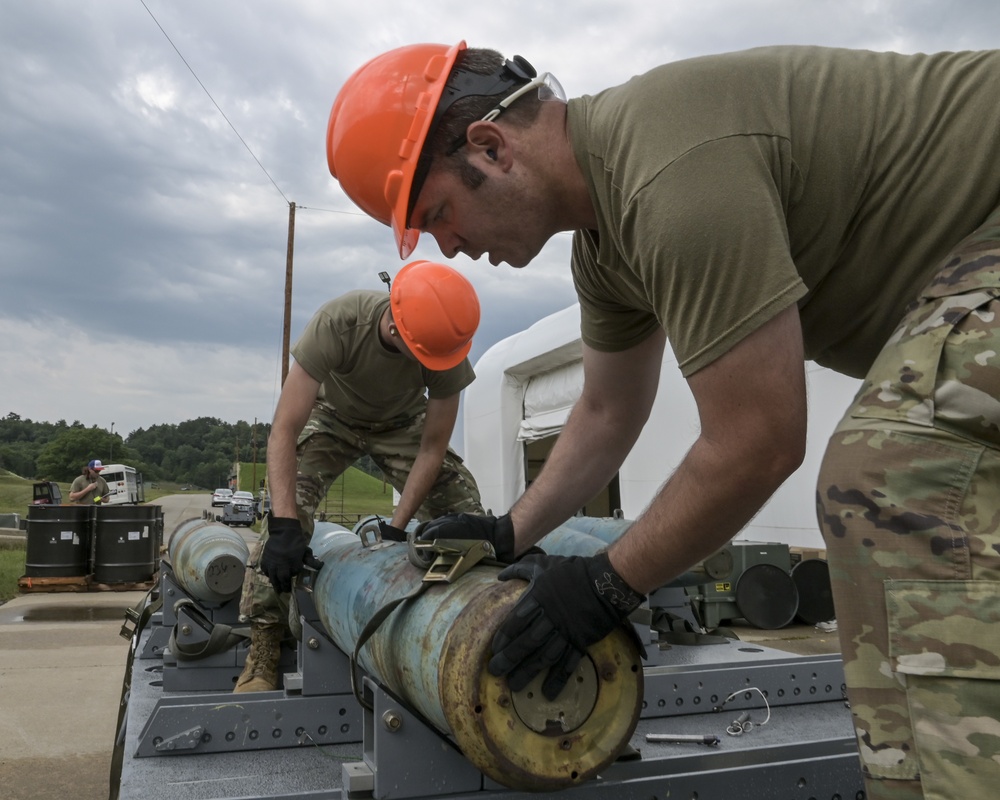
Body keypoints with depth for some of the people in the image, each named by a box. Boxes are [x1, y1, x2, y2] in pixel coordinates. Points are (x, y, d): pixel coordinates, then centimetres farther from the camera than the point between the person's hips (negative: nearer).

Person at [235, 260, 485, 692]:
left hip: (402, 423, 2)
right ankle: (263, 645, -13)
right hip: (334, 416, -1)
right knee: (288, 505, -26)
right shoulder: (338, 322, -39)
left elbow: (432, 448, -23)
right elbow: (284, 429, -40)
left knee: (463, 505, -17)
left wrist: (396, 528, -27)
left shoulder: (448, 345, -32)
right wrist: (284, 526, -48)